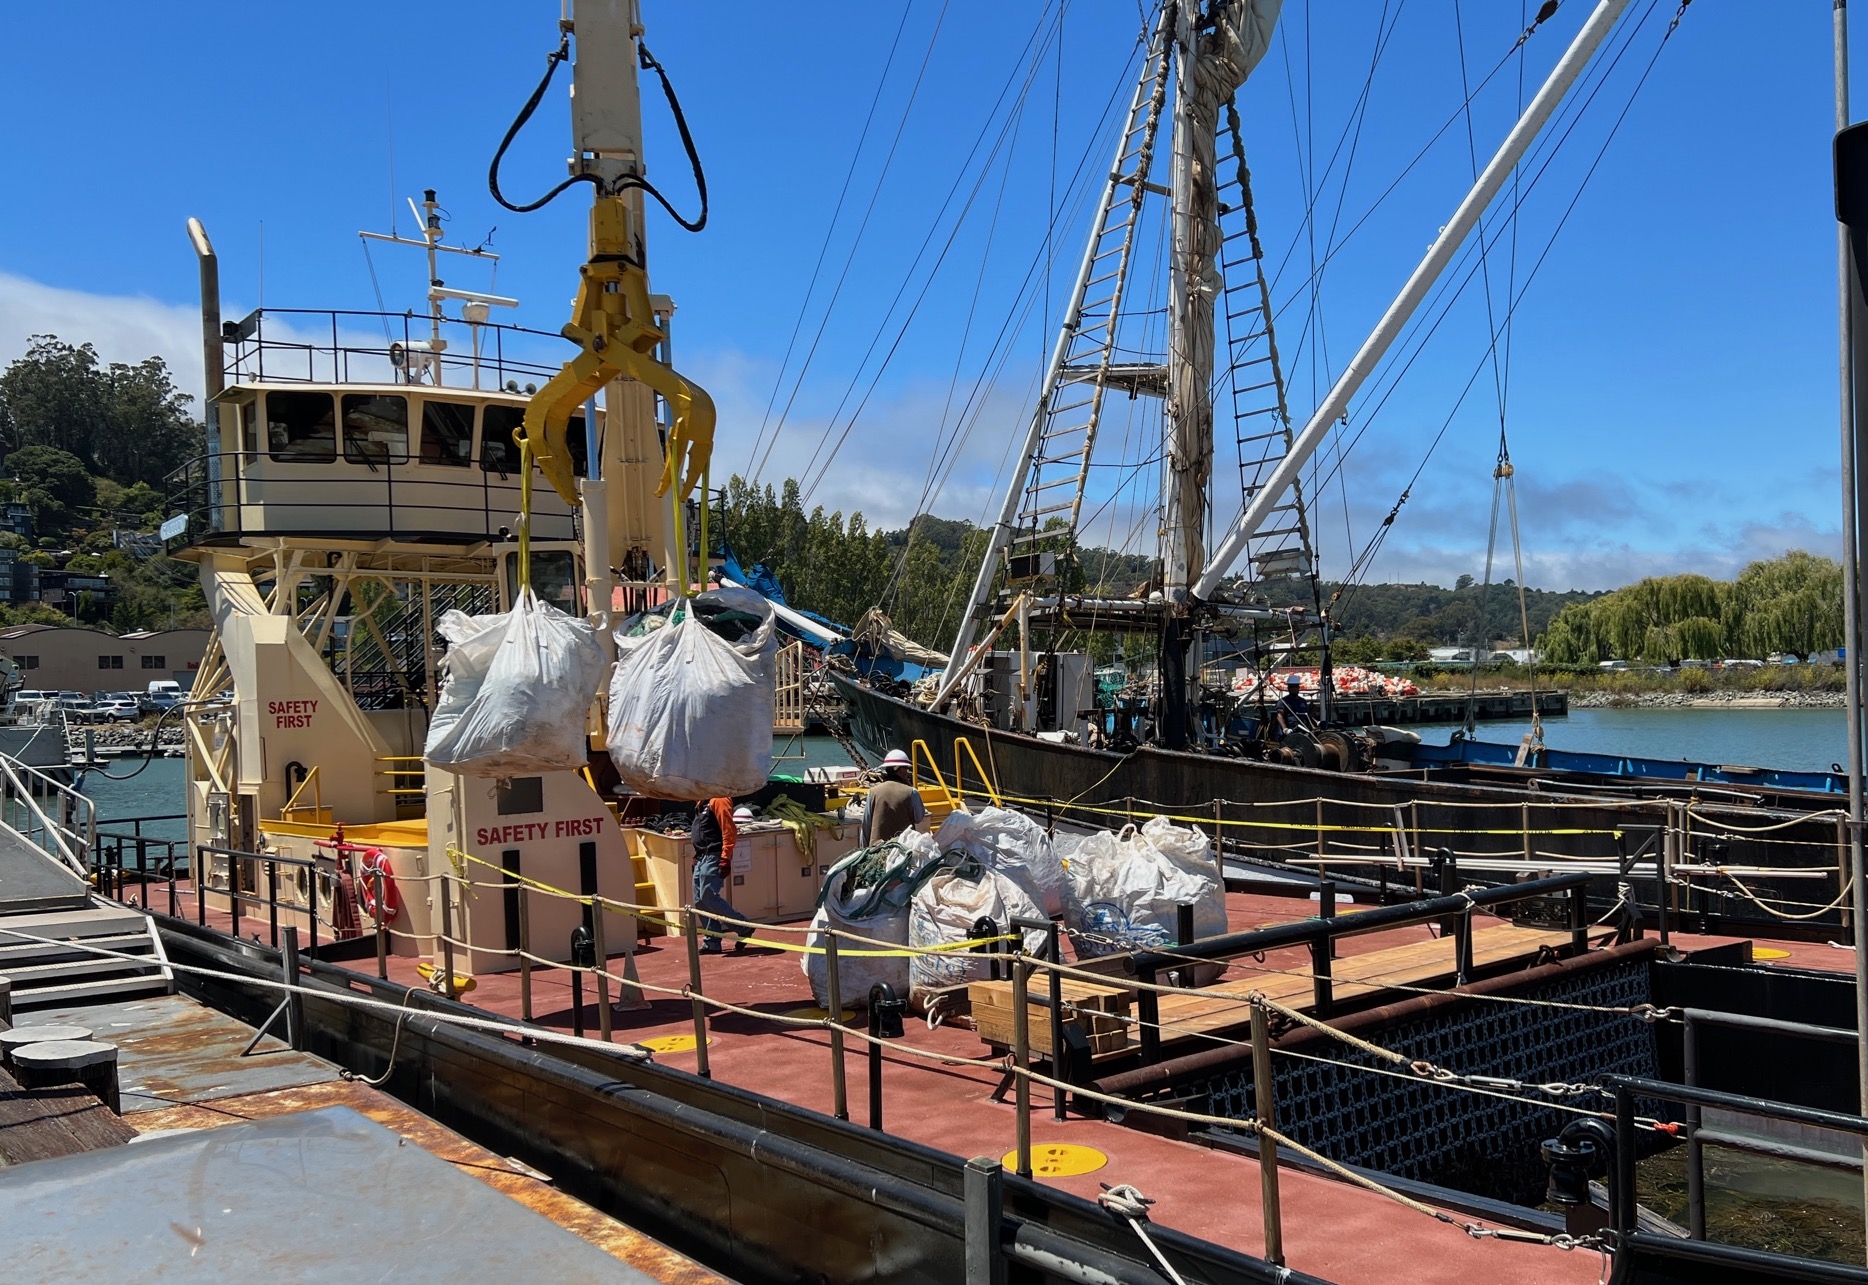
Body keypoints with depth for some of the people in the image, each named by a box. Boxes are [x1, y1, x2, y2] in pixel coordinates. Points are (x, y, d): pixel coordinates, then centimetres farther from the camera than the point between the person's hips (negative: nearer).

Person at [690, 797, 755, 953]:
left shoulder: (718, 800, -13)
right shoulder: (702, 803, 17)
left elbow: (729, 831, -19)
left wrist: (726, 859, -24)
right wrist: (697, 856, 20)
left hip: (713, 857, -10)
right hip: (702, 858, 10)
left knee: (708, 896, -14)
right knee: (700, 900, 7)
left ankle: (743, 928, -4)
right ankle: (712, 942, 11)